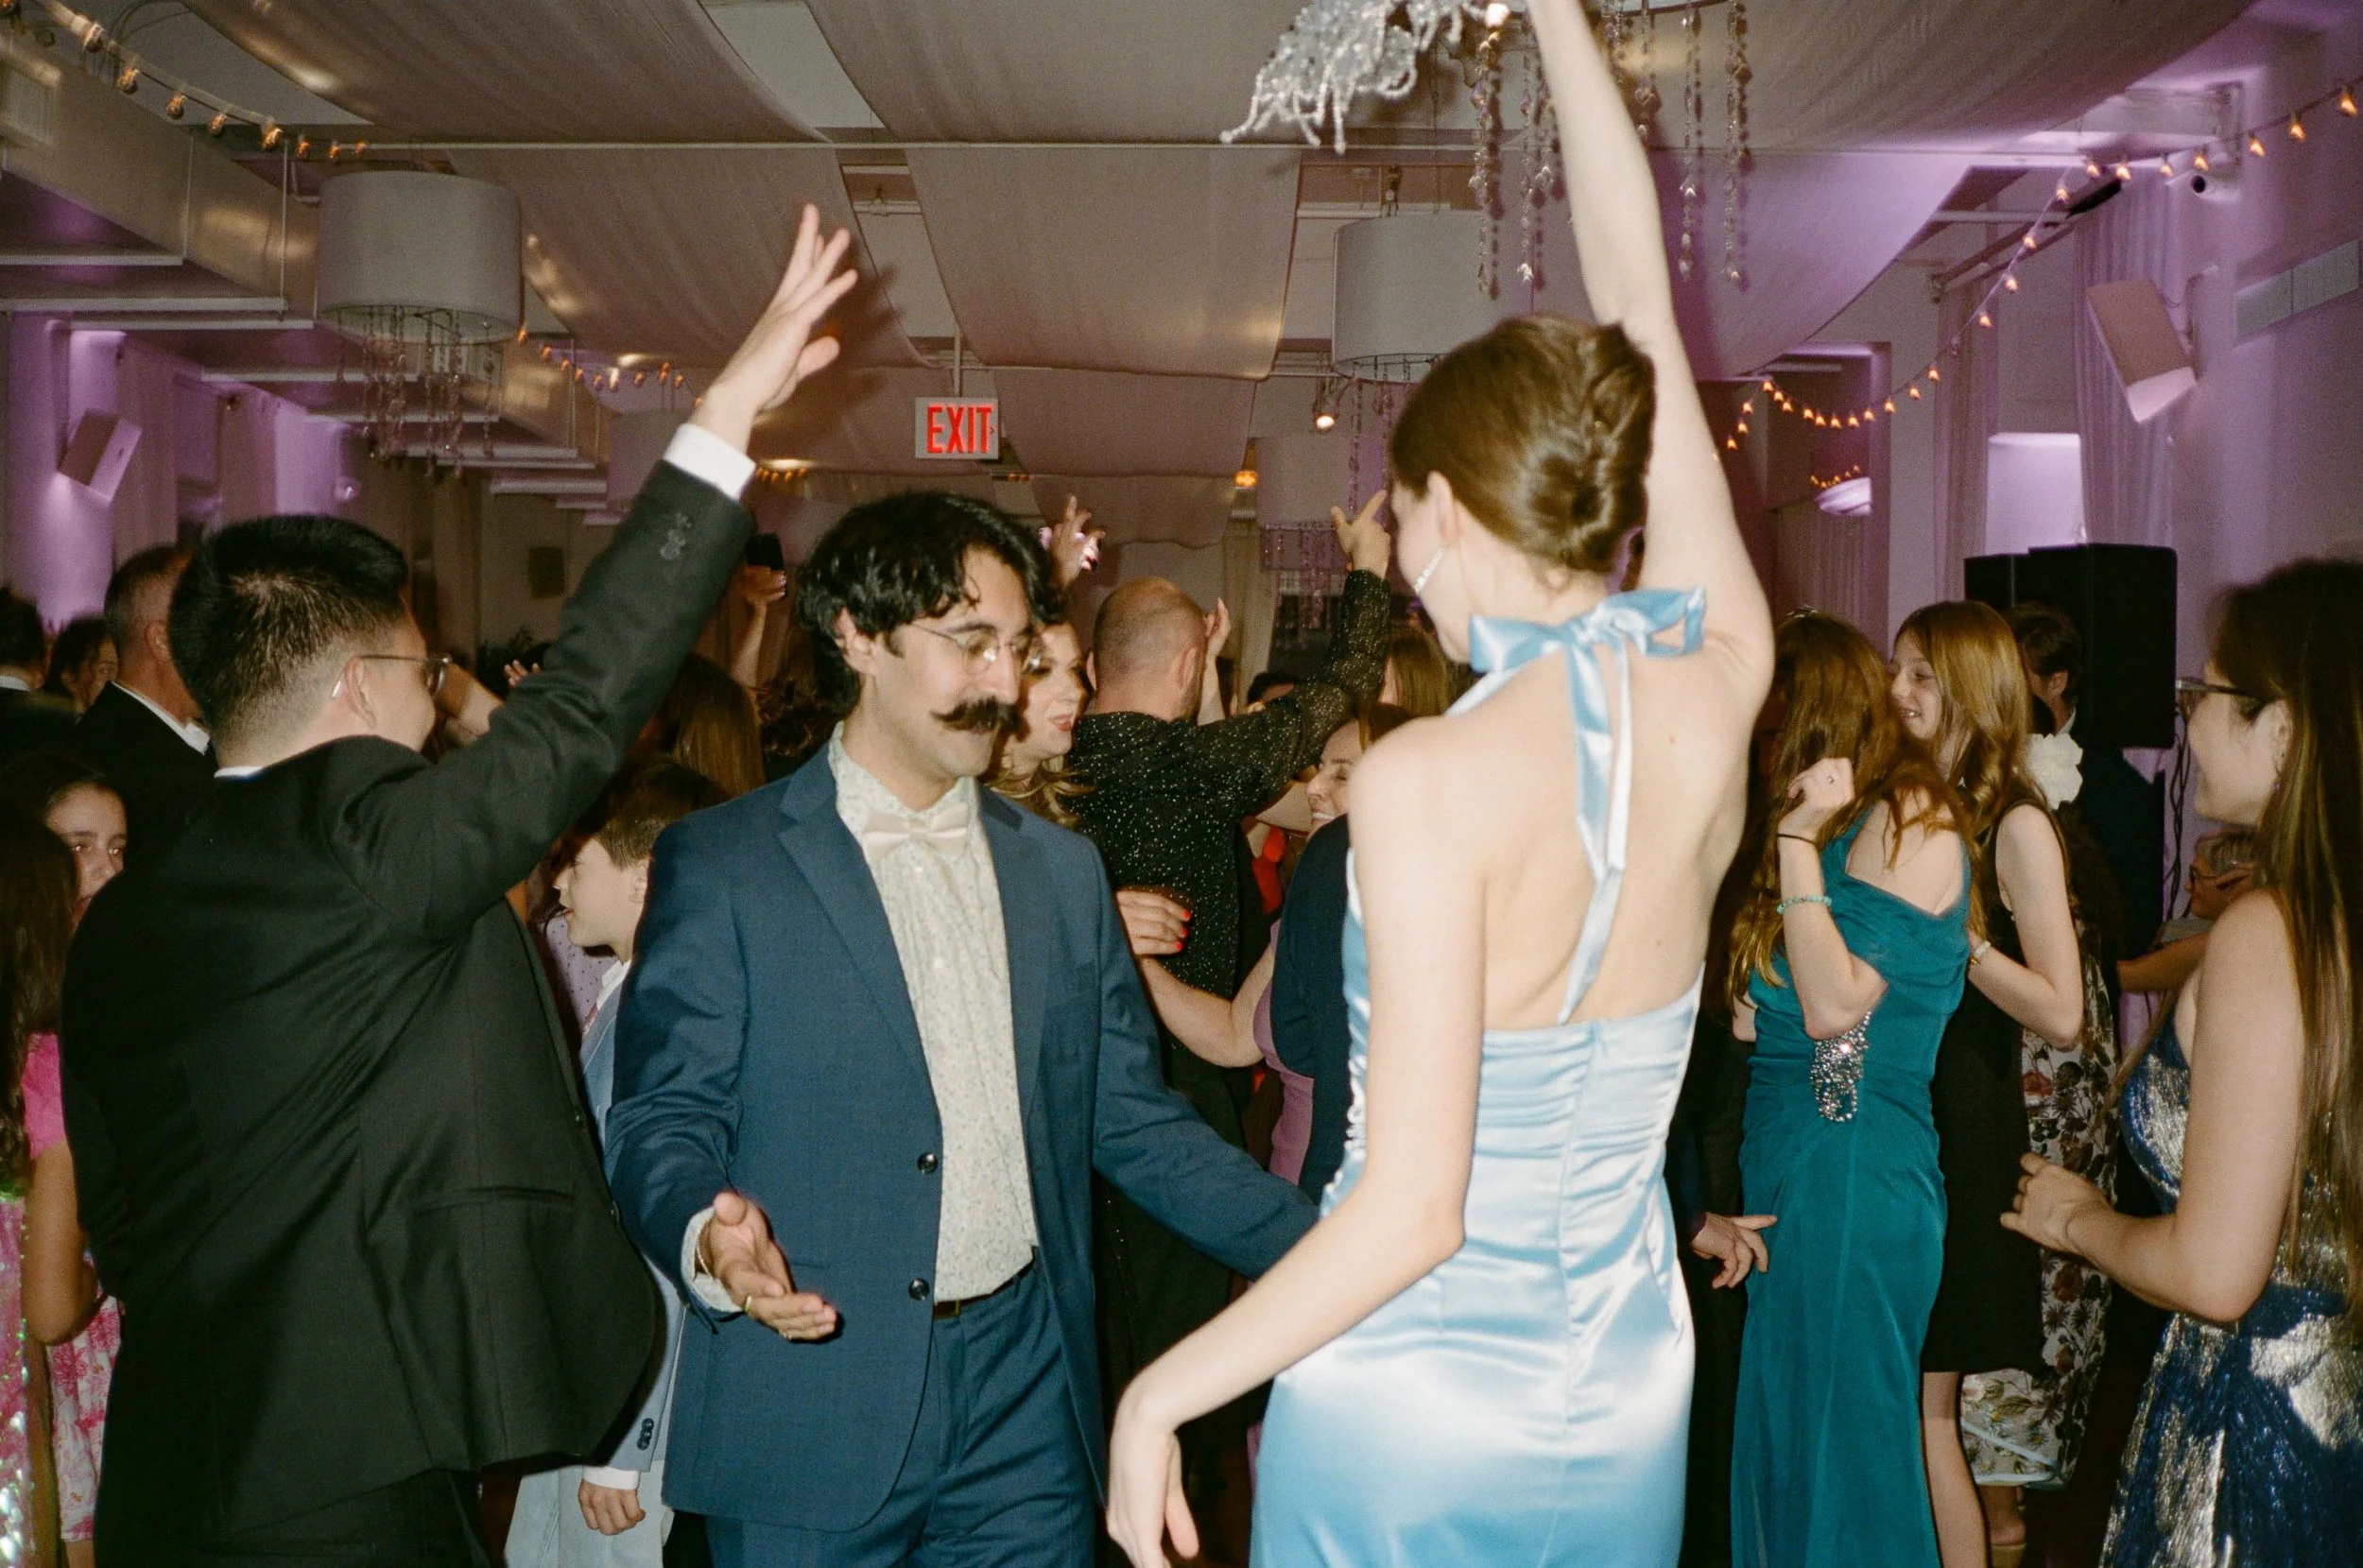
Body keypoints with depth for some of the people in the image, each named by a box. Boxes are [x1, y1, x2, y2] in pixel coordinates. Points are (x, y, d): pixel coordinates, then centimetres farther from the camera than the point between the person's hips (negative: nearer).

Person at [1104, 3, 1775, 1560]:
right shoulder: (1717, 680, -8)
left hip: (1404, 1425, -5)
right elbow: (1638, 298, 3)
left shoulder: (1432, 780, -23)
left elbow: (1409, 1212, -23)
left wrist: (1156, 1397, -10)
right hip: (1628, 1411, 6)